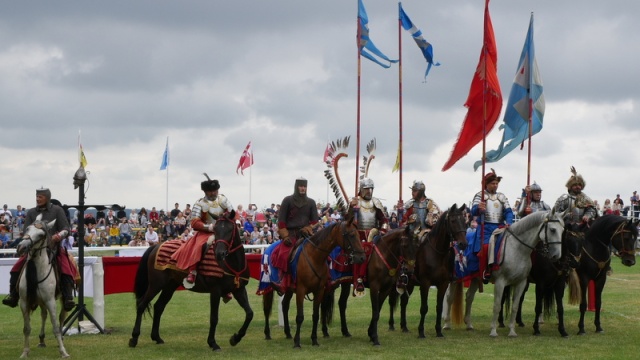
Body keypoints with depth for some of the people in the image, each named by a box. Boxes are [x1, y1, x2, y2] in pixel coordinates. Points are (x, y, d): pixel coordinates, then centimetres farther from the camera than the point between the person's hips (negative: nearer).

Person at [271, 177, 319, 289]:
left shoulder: (311, 202, 13)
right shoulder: (287, 200, 4)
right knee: (284, 256, -23)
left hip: (306, 234, 3)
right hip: (290, 234, -3)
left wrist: (308, 229, -6)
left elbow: (315, 221, 13)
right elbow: (281, 220, 1)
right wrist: (285, 236, -9)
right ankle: (283, 282, -14)